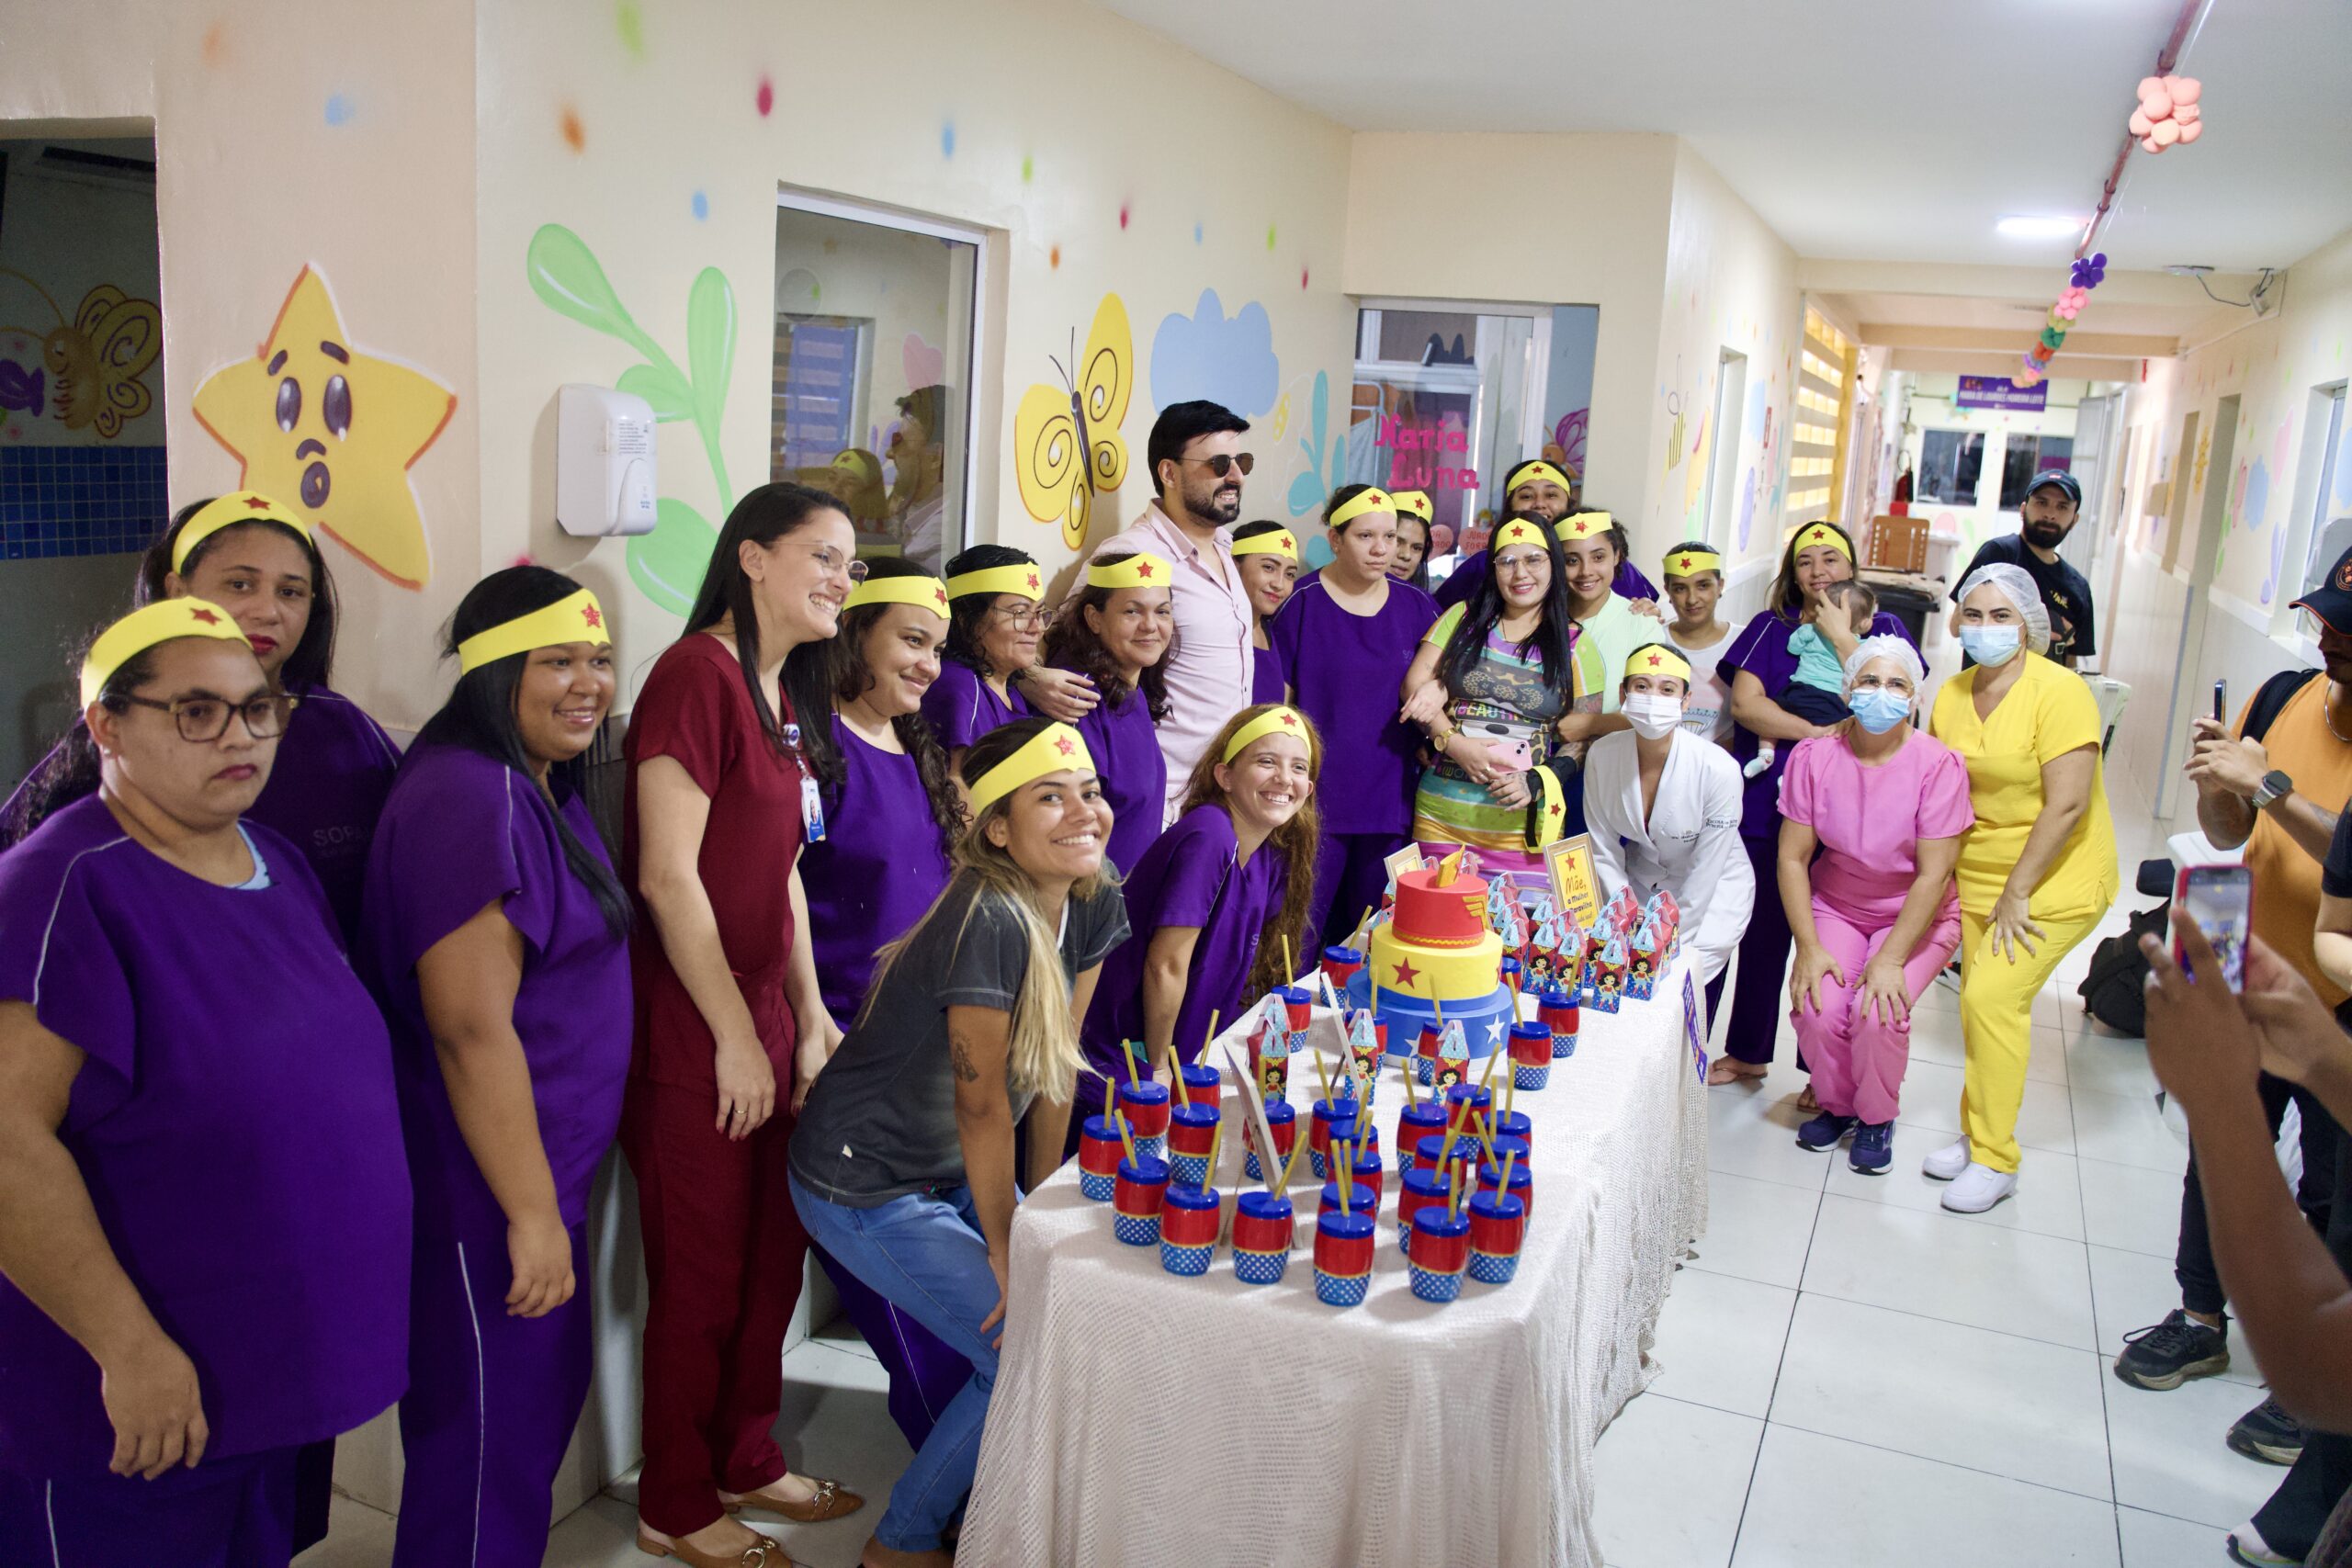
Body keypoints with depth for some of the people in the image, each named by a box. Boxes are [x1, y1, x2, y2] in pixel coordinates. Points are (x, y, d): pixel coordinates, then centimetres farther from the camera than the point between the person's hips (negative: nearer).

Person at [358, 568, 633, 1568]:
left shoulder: (546, 789, 10)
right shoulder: (469, 799, -22)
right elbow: (471, 1028, -26)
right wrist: (532, 1212, -21)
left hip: (544, 1176, 10)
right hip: (486, 1199, -10)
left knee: (547, 1403, 22)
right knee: (492, 1441, 6)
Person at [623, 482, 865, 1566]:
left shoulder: (785, 692, 12)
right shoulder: (697, 675, -16)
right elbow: (668, 875, -20)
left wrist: (810, 1018, 13)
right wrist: (736, 1038, -15)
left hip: (761, 1018, 8)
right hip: (693, 1031, -8)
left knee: (773, 1257, 18)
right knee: (701, 1275, 6)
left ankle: (746, 1460, 38)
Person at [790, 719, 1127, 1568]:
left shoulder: (1094, 902, -7)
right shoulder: (989, 922, -31)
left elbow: (1052, 1063, 2)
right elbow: (983, 1106, -24)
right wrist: (1007, 1256, -14)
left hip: (954, 1171, 8)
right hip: (863, 1186, -8)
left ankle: (992, 1483, 28)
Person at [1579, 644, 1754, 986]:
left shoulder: (1718, 769, -25)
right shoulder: (1602, 755, -15)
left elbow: (1705, 872, -17)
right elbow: (1603, 853, -5)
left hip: (1712, 891, -3)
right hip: (1638, 883, 3)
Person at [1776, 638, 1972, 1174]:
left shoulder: (1937, 765, -17)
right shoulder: (1814, 756, -11)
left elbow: (1933, 875, -17)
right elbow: (1793, 857, -8)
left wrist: (1891, 958, -21)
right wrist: (1808, 947, -15)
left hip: (1917, 914, -2)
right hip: (1835, 905, 2)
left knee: (1879, 1011, -25)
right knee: (1816, 1006, -21)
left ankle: (1877, 1117, 6)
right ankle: (1836, 1106, 11)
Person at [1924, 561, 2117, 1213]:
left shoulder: (2059, 692, -18)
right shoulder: (1952, 695, 2)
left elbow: (2068, 805, -21)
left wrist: (2017, 894, -18)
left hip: (2055, 878, -6)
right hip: (1977, 874, 6)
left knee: (1992, 996, -15)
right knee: (1980, 1001, 11)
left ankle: (1995, 1159, -3)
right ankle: (1977, 1135, 27)